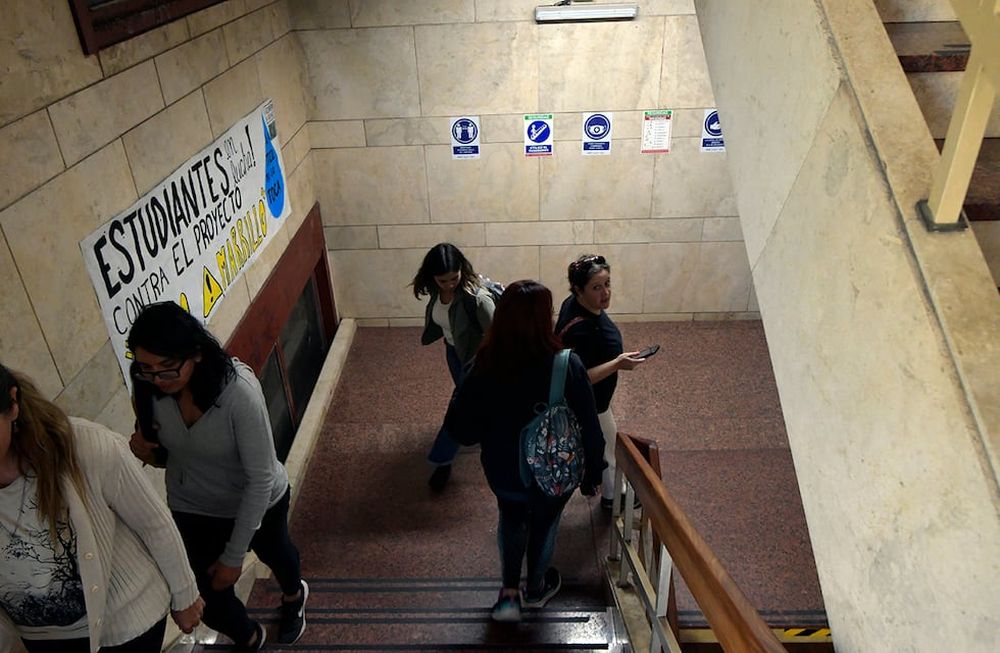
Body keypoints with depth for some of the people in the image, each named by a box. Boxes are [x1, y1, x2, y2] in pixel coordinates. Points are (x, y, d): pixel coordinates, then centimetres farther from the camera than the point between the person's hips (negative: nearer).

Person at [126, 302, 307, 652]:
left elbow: (261, 478, -29)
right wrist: (146, 448, -27)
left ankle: (294, 595, 66)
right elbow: (167, 451, -2)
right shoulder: (148, 389, -21)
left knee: (273, 552, 29)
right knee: (210, 602, 9)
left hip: (258, 501, -3)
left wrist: (234, 556, -22)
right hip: (191, 508, 3)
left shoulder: (239, 391, -38)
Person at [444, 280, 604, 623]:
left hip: (503, 472, 1)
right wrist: (592, 473, -1)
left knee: (512, 515, 34)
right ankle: (536, 589, 53)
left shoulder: (484, 367, -24)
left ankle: (509, 592, 34)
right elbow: (590, 430, -18)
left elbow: (461, 430, -14)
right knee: (544, 522, 29)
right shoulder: (568, 367, -28)